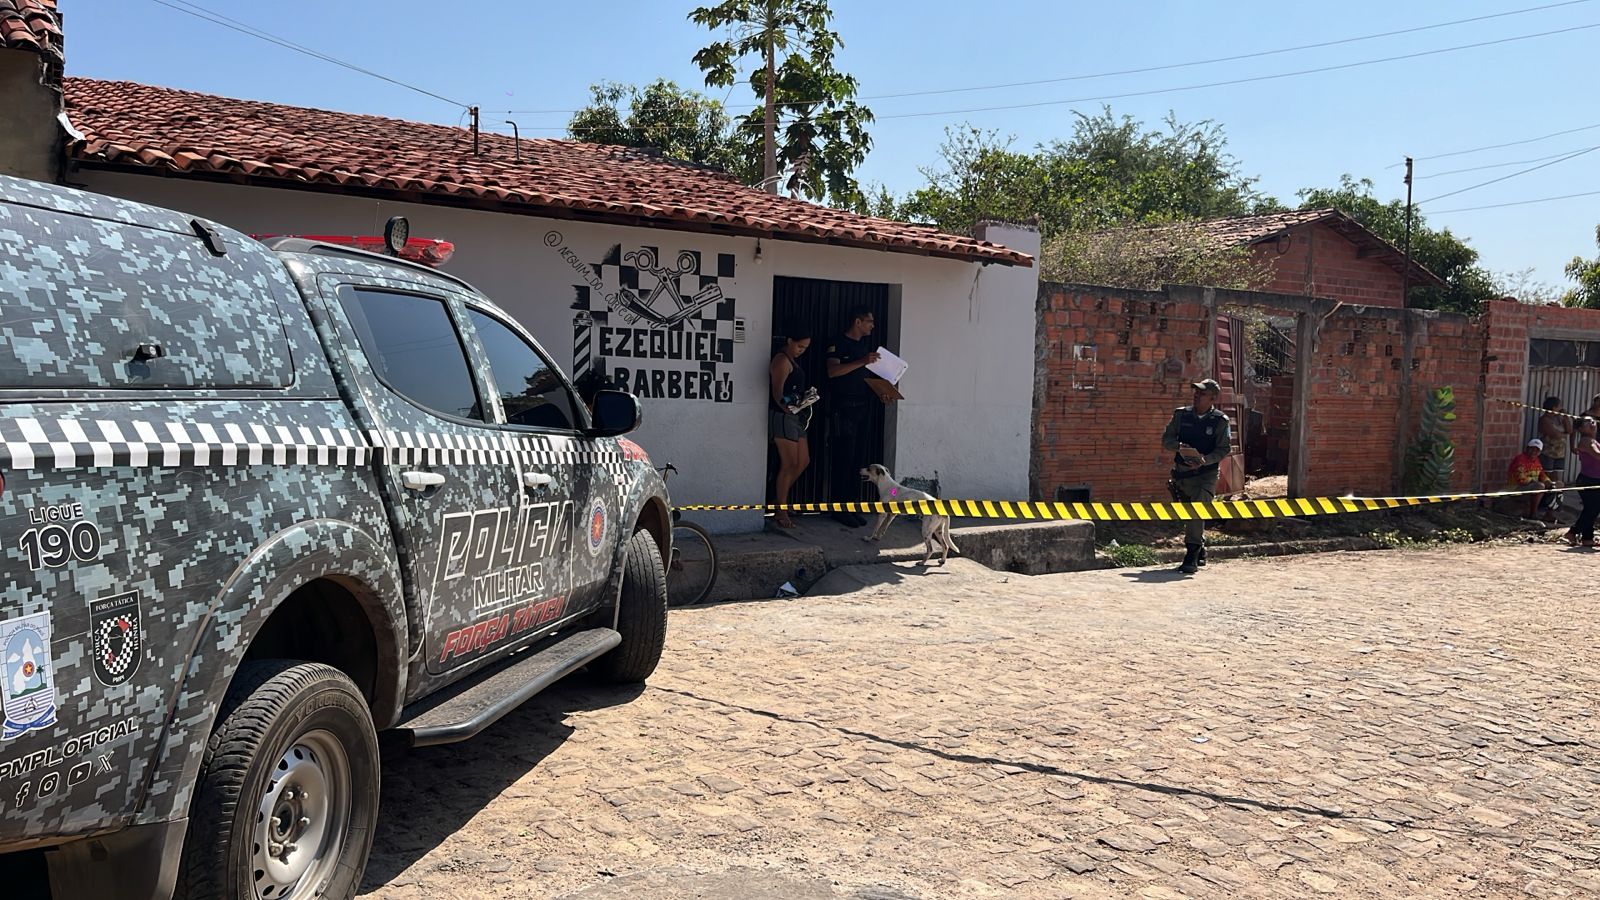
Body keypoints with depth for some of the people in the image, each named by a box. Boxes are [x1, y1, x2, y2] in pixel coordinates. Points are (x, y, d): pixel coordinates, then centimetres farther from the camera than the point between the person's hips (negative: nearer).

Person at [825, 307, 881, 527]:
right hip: (843, 408, -7)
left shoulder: (866, 345, 18)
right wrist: (862, 361, -27)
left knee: (859, 460, 7)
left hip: (863, 407, 8)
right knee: (843, 459, -6)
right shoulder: (839, 343, -6)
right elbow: (833, 371, -20)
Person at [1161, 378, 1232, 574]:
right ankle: (1200, 552, 35)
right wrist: (1178, 446, -18)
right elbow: (1166, 439, 5)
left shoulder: (1221, 421, -4)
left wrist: (1204, 460, -24)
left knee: (1197, 511, -19)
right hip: (1182, 472, 4)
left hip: (1206, 473, -4)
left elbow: (1224, 448, -7)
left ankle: (1192, 557, -17)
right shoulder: (1181, 414, 4)